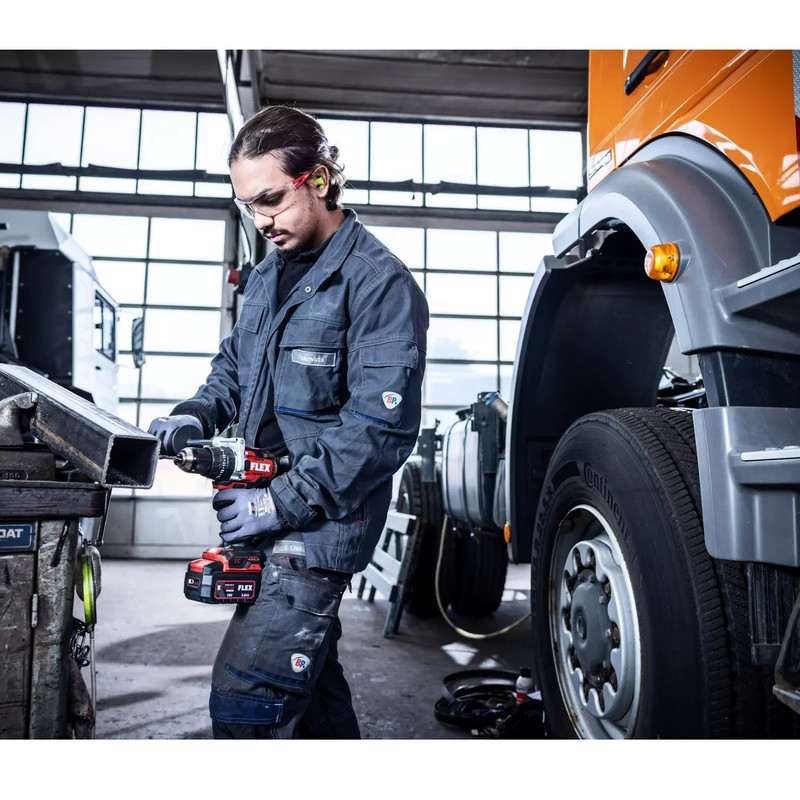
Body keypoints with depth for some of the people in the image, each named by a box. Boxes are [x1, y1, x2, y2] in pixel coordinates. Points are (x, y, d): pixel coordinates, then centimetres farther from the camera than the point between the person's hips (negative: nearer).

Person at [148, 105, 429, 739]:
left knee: (245, 698, -11)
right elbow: (234, 364, 24)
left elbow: (382, 426, -21)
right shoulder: (269, 276, 14)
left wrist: (285, 501, -21)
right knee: (307, 675, 20)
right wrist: (198, 415, 4)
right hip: (267, 519, 9)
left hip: (320, 523, -8)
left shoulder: (380, 283, -14)